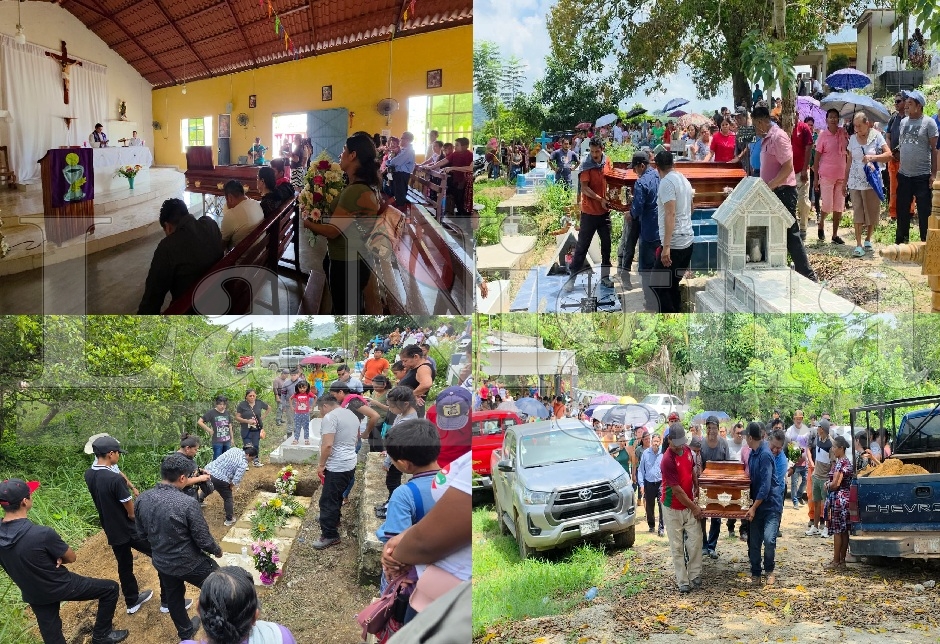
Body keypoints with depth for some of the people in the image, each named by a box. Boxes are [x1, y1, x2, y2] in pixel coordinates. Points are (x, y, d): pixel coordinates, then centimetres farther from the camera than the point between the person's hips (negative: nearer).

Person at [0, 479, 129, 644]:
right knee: (110, 588, 13)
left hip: (33, 595, 6)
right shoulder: (42, 534, -33)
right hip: (60, 587, -6)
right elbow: (71, 558, -16)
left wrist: (50, 557, -6)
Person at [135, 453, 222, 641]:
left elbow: (142, 533, 4)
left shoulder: (142, 499, -13)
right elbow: (204, 540, -21)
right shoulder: (188, 503, -31)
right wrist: (217, 550, 0)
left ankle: (185, 632, 48)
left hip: (161, 563, 5)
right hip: (190, 563, -5)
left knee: (173, 598, 27)